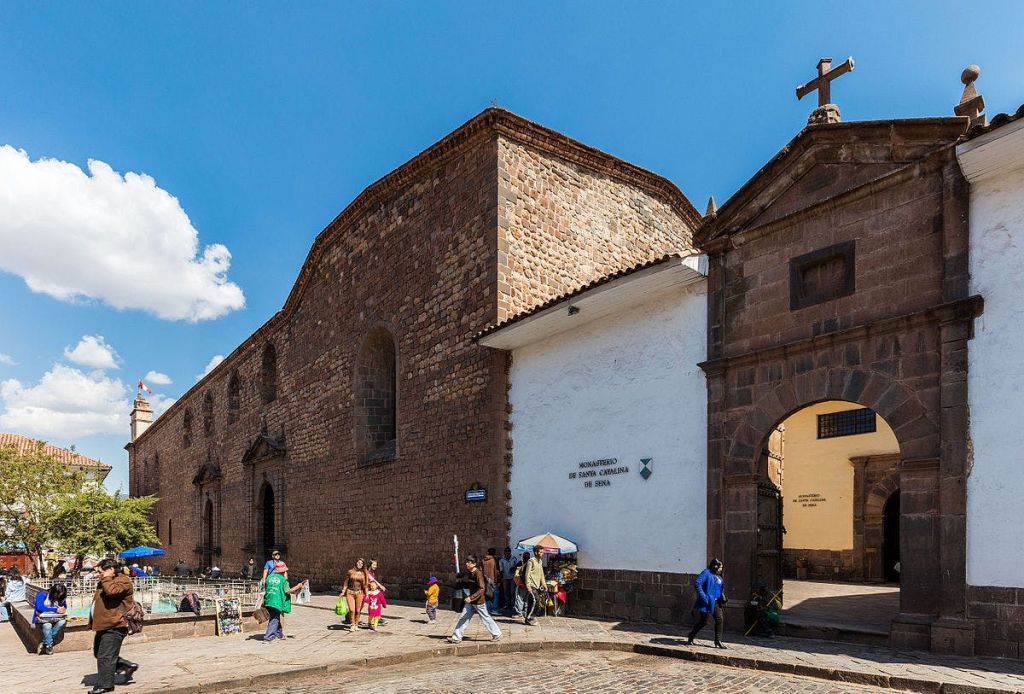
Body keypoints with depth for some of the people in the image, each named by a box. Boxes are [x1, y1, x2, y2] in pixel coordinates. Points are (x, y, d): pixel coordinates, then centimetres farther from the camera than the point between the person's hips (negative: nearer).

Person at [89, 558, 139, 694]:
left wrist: (106, 578, -19)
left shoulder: (123, 581, -14)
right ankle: (128, 666, 22)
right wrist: (92, 622, 26)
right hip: (104, 625, 11)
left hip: (114, 627, -11)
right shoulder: (105, 582, 18)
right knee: (98, 653, 17)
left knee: (106, 657, -6)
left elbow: (111, 591, -34)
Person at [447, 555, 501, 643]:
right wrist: (460, 581, -1)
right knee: (463, 618, 6)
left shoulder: (478, 573, -21)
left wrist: (471, 597, -29)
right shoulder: (468, 573, 5)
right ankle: (456, 637, 12)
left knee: (486, 618, 5)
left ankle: (497, 635, 20)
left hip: (479, 601, -8)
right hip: (471, 600, 8)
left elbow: (482, 589, -25)